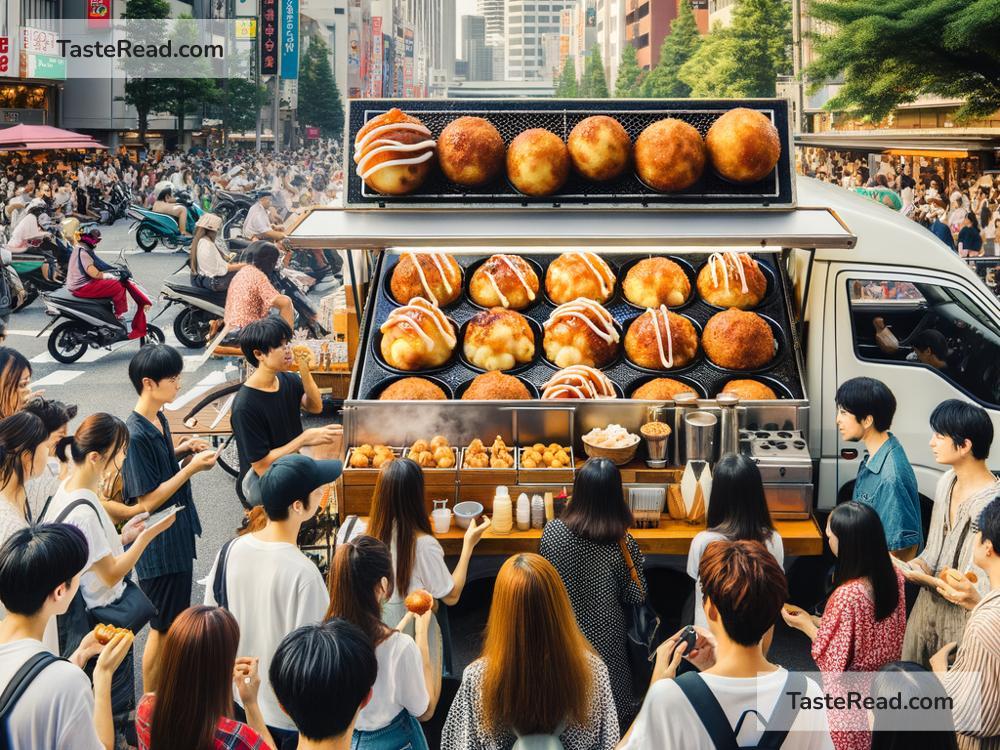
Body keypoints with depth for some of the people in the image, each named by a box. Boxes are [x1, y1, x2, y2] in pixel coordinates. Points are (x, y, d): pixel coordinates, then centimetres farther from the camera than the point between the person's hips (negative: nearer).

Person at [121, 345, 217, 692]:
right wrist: (192, 467, -22)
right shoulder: (136, 435, -25)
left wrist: (181, 451, 0)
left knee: (174, 621, 22)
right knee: (162, 627, 5)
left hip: (176, 535, 10)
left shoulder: (158, 419, 4)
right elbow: (147, 500, -23)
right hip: (158, 544, -9)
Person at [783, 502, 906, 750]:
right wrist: (814, 619, 5)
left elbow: (834, 661, -22)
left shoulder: (848, 595, -32)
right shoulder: (894, 577, -8)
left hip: (851, 700, -7)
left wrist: (806, 626, -8)